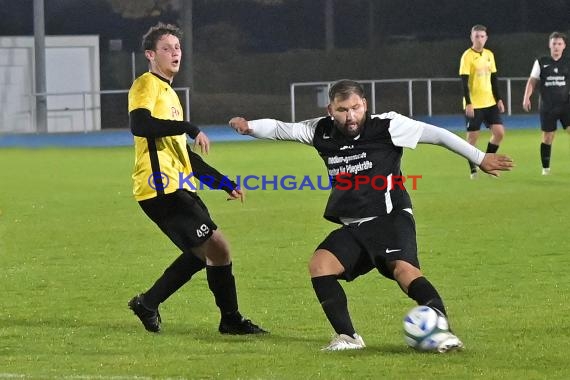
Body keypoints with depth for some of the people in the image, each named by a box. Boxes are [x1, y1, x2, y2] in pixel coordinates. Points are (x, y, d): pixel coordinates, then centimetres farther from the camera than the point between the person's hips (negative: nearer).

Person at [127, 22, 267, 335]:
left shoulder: (168, 92, 24)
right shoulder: (147, 85, -5)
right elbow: (139, 124, -26)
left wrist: (223, 183, 26)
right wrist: (189, 129, -27)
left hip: (179, 188, 10)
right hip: (162, 188, -10)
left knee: (200, 253, 14)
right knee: (217, 247, -11)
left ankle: (147, 303, 20)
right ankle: (231, 320, 0)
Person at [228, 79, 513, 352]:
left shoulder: (387, 126, -8)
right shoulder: (322, 132, 4)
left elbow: (436, 134, -4)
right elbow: (281, 129, 14)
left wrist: (479, 158, -2)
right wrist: (249, 127, -5)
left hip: (391, 218, -5)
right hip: (353, 227, 5)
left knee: (404, 269, -30)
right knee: (319, 265, -16)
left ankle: (443, 332, -32)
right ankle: (347, 337, -9)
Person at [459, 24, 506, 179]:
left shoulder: (489, 55, 10)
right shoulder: (467, 56, -9)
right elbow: (464, 82, -13)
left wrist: (498, 99, 11)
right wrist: (468, 103, -19)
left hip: (490, 103, 6)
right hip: (474, 105, -6)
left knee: (499, 132, -1)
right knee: (472, 137, -3)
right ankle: (473, 169, 9)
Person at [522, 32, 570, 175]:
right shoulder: (541, 62, 2)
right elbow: (532, 81, 3)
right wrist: (526, 98, -9)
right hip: (547, 107, 0)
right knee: (547, 137, 5)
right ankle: (545, 167, 18)